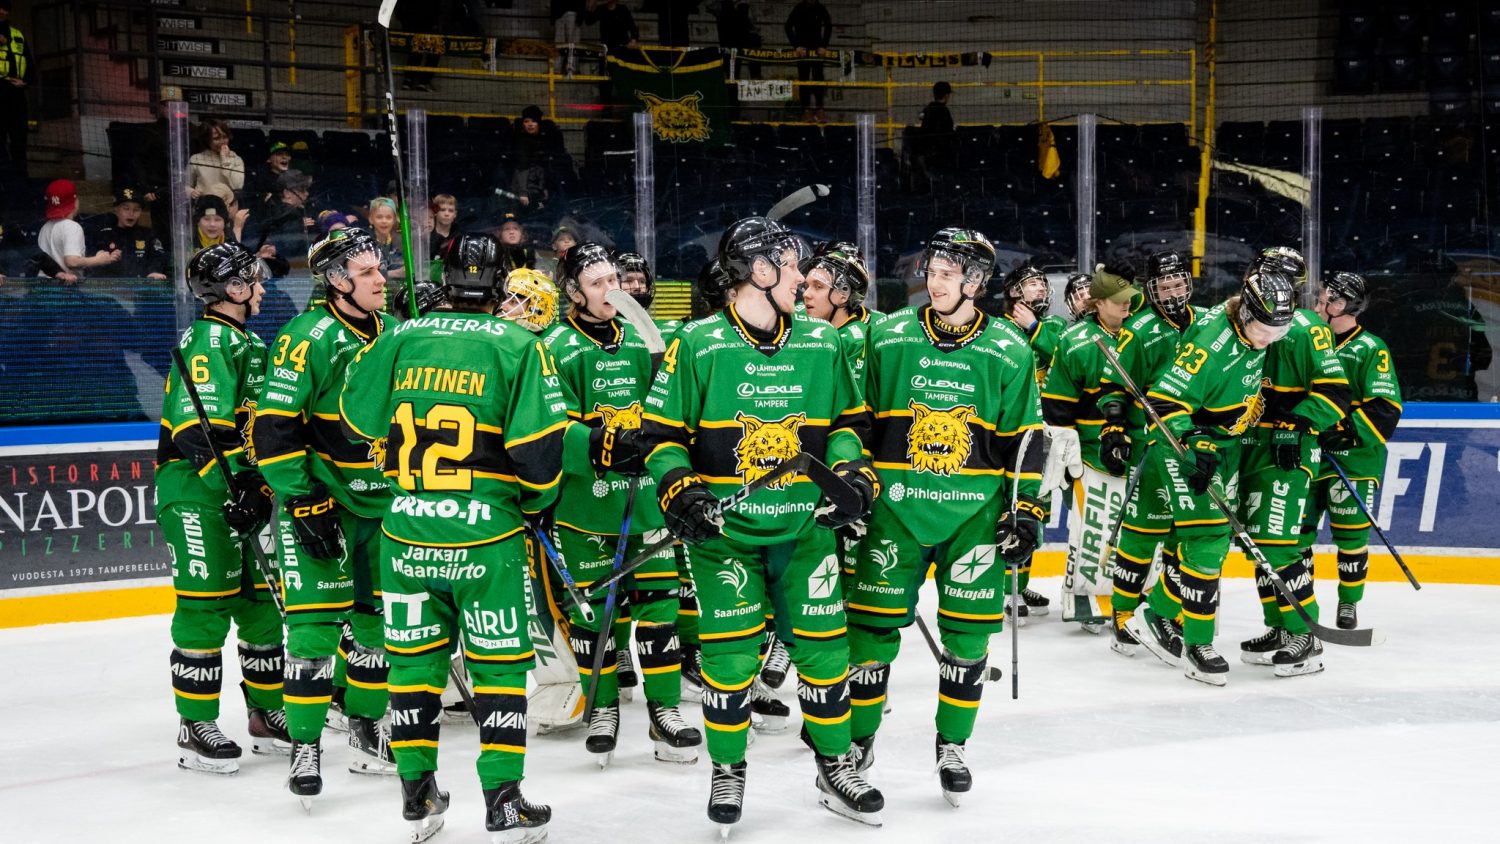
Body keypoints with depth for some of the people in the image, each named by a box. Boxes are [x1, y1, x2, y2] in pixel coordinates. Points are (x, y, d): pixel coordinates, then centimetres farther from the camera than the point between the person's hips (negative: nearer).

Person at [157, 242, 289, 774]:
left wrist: (260, 488, 15)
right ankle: (196, 729, 0)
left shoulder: (249, 345, 20)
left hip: (241, 493, 9)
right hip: (197, 495, -9)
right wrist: (237, 485, -27)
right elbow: (196, 429, -22)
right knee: (207, 608, -8)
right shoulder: (208, 341, -11)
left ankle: (267, 715, 23)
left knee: (263, 602, 12)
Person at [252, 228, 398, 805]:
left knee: (380, 611, 11)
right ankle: (305, 743, 0)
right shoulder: (309, 339, -14)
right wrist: (303, 501, -19)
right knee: (317, 616, -9)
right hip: (319, 497, -6)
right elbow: (274, 427, -17)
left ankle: (365, 722, 27)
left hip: (382, 497, 6)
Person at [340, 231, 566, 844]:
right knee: (499, 665, 8)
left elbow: (361, 417, 12)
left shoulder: (401, 339, 3)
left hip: (406, 534, 3)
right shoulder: (520, 347, -5)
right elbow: (540, 448, -11)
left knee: (414, 657, 14)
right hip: (486, 536, -2)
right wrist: (534, 501, 8)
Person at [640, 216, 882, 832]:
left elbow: (848, 420, 14)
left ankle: (835, 769, 22)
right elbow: (662, 431, -2)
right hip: (724, 528, -3)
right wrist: (678, 488, -17)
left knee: (824, 646, 4)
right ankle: (727, 773, 19)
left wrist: (853, 472, -3)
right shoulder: (698, 346, -6)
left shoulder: (821, 345, 5)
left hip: (804, 525, 3)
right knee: (729, 654, -2)